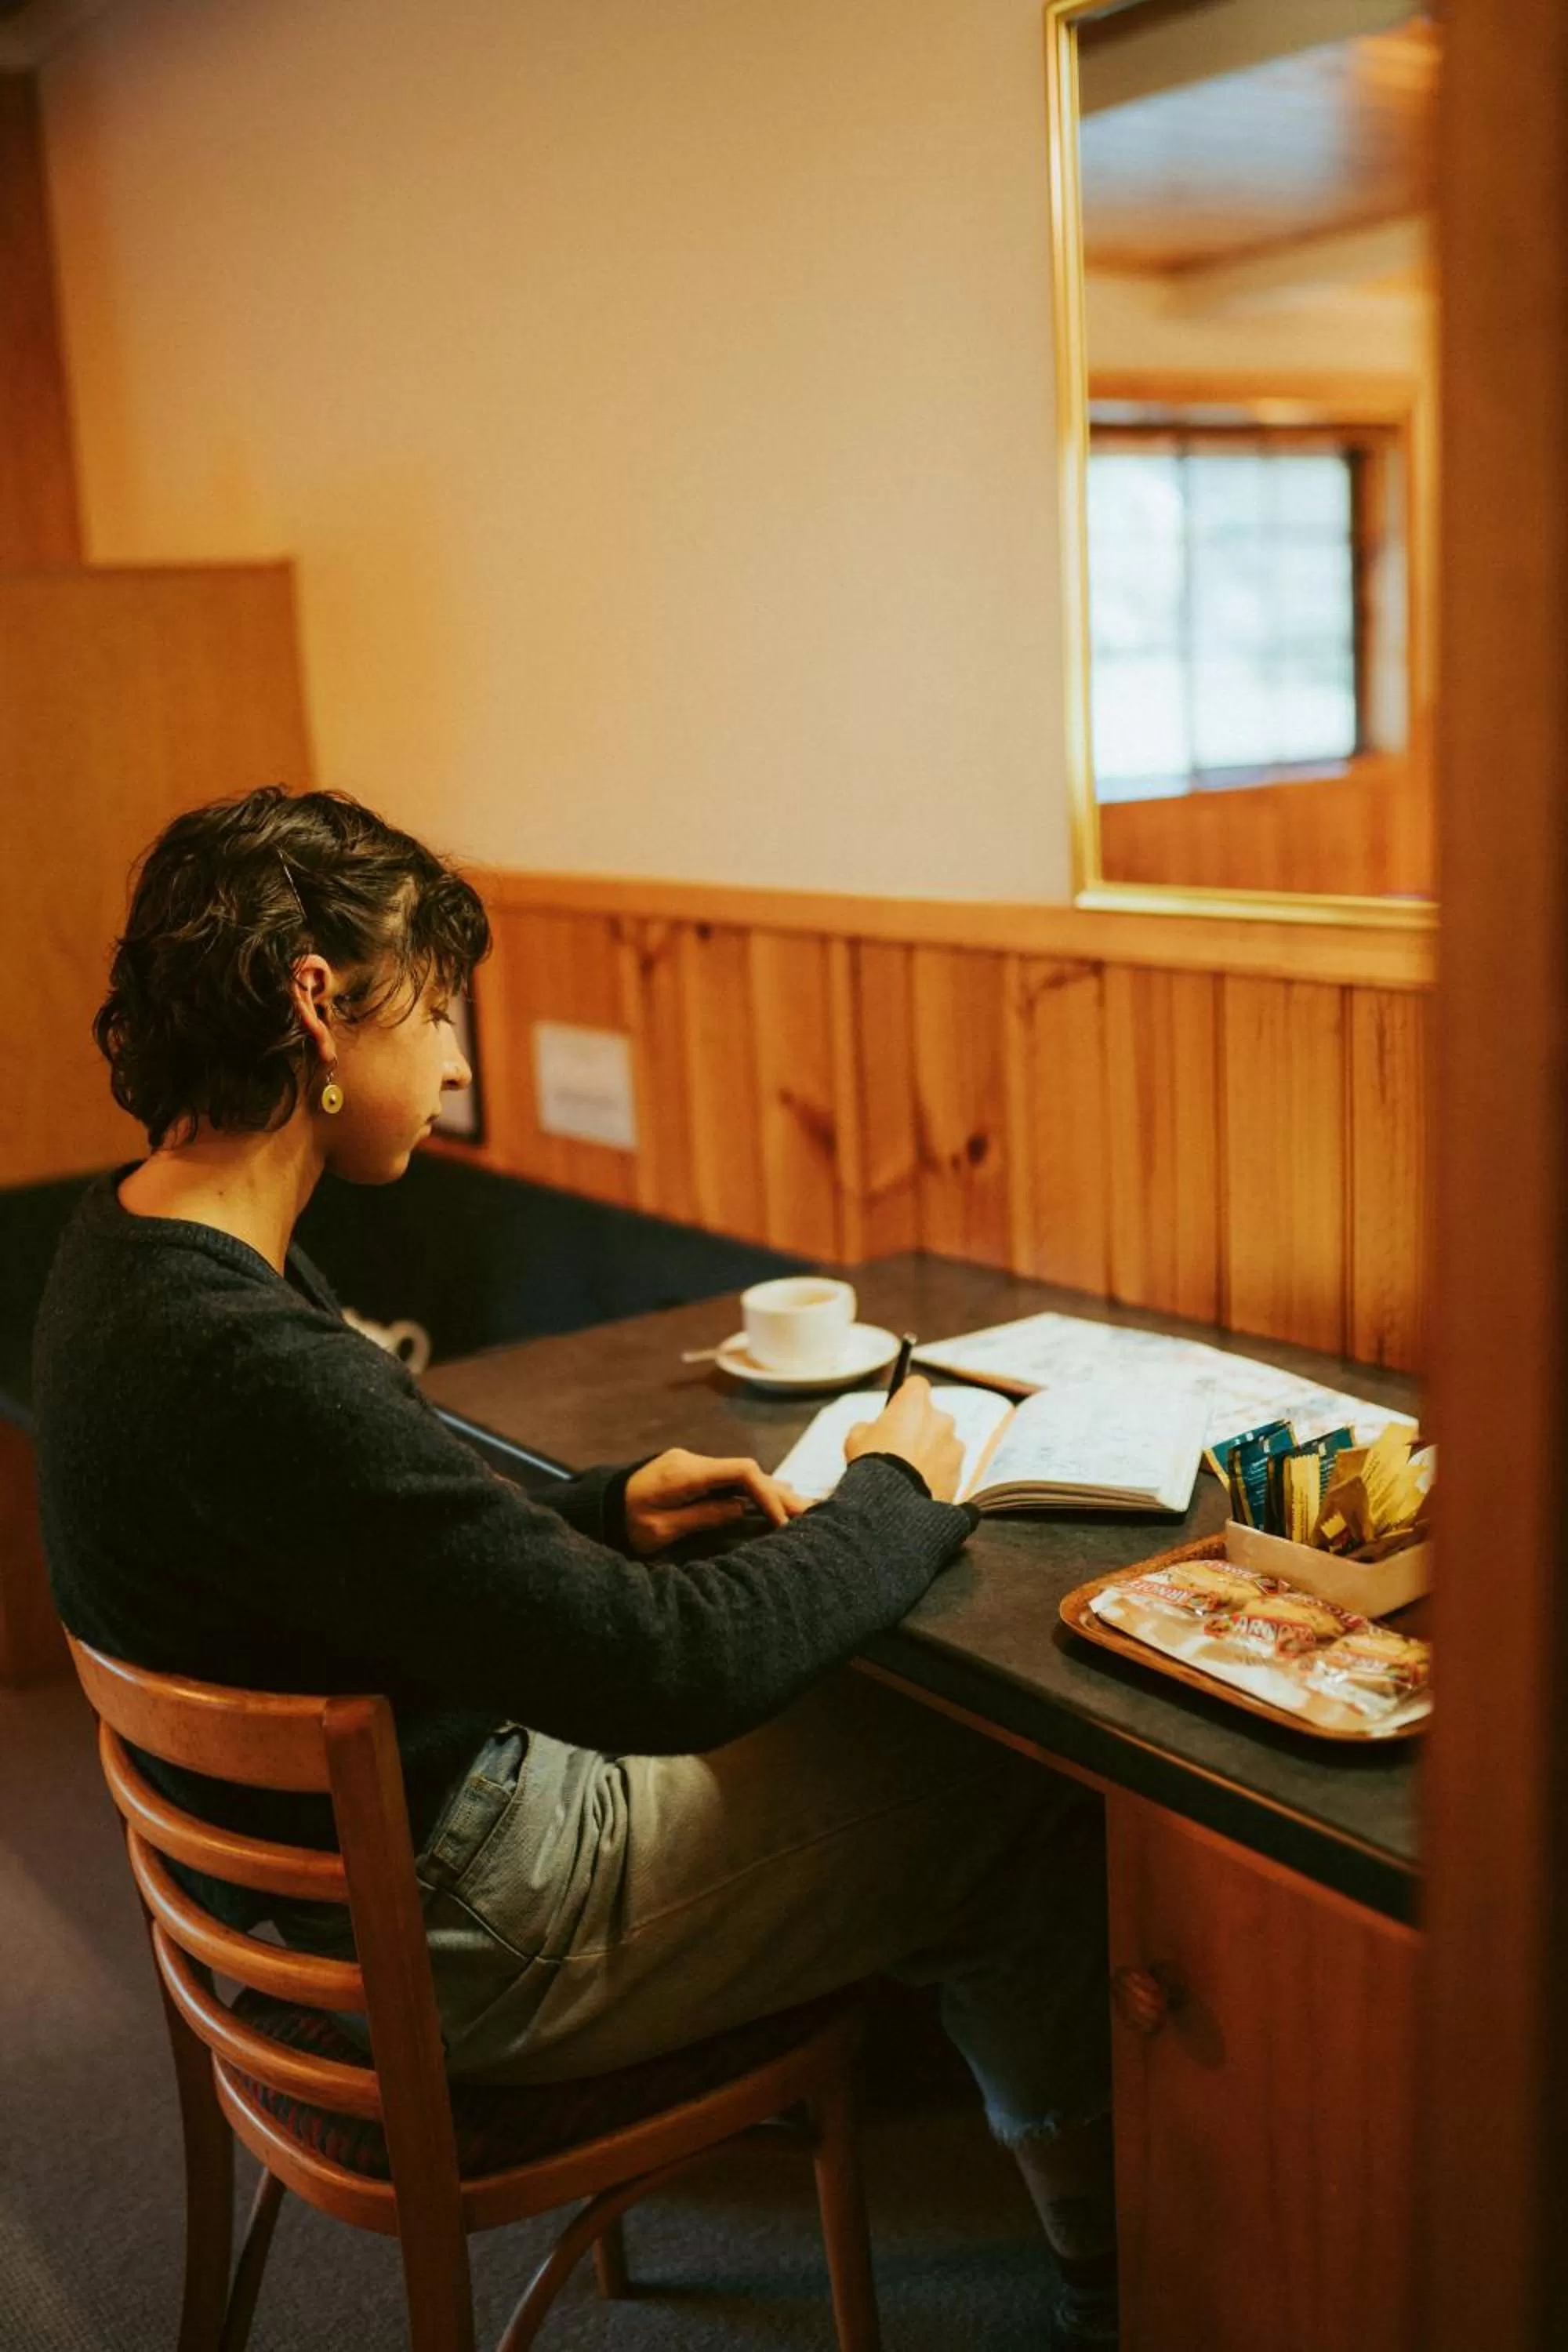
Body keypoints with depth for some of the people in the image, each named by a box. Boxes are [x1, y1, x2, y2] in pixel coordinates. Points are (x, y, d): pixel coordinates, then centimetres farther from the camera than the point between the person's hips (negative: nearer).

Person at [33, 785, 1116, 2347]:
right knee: (1037, 1824, 4)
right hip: (459, 1939, -9)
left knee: (876, 1716, 20)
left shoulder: (127, 1246, -3)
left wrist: (602, 1514, 1)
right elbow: (670, 1670, -31)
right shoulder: (245, 1364, -35)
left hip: (333, 1854, 9)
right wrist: (895, 1498, -14)